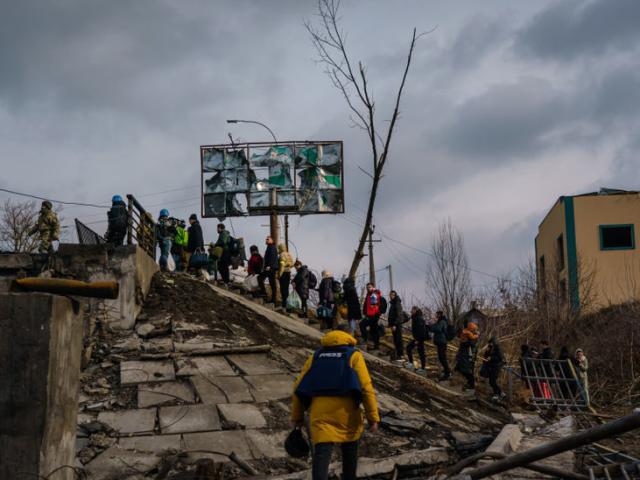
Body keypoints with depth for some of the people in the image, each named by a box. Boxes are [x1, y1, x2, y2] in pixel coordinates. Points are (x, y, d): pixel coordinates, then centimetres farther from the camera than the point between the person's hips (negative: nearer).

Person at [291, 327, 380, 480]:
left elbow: (299, 388, 11)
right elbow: (366, 388, -4)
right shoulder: (354, 355, 7)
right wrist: (373, 417, -3)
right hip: (346, 411, -1)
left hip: (320, 412, 1)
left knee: (321, 453, -5)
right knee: (350, 449, 21)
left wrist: (297, 416, 18)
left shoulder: (315, 356, 16)